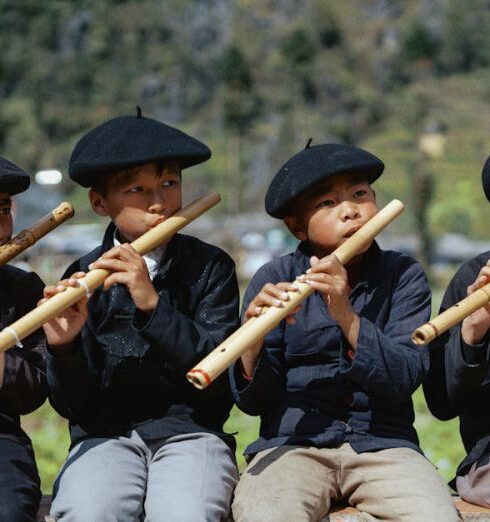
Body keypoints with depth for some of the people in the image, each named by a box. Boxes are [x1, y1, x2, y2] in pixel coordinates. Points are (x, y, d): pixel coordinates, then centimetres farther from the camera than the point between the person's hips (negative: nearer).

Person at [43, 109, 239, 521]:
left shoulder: (210, 267, 4)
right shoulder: (83, 277, 5)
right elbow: (74, 406, 2)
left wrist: (153, 304, -19)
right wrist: (64, 348, -19)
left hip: (190, 430, -1)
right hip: (105, 436, 1)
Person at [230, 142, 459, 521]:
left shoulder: (403, 276, 4)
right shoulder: (275, 279, 3)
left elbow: (406, 378, -9)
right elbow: (253, 402, 1)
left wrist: (347, 318, -23)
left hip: (382, 442, 2)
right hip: (294, 441, -1)